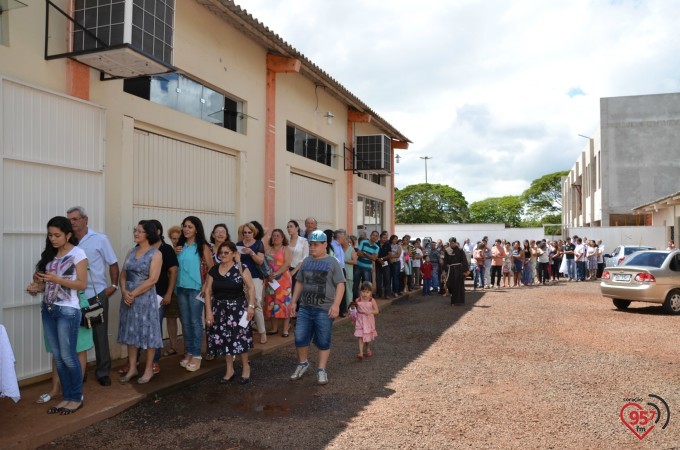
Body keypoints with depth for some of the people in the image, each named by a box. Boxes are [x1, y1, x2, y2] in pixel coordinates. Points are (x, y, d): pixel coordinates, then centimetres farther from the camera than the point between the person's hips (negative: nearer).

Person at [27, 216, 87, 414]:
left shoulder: (77, 253, -8)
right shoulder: (50, 254, 11)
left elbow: (82, 284, -10)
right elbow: (48, 282, 17)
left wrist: (57, 279, -20)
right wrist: (37, 286, -4)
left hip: (68, 311, -6)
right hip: (48, 309, 6)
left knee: (68, 356, -1)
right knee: (57, 357, 10)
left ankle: (77, 398, 13)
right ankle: (67, 396, 20)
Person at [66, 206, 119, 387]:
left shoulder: (100, 239, -2)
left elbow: (113, 264, 2)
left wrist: (114, 285, -4)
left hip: (97, 294, -2)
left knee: (100, 334, 6)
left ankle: (103, 371, 17)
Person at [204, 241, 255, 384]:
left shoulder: (241, 268, -6)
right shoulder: (213, 270, 4)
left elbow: (251, 287, -7)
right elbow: (208, 291, 5)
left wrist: (251, 306, -16)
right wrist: (209, 311, -1)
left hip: (238, 307, -3)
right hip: (220, 309, 4)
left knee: (240, 338, -3)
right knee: (224, 339, 8)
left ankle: (245, 367, 19)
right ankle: (229, 370, 22)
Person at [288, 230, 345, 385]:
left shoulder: (332, 262, -4)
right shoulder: (306, 261, 12)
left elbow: (340, 284, -9)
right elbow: (299, 282, 18)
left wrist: (336, 304, -19)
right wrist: (293, 302, 13)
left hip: (324, 309, -4)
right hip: (305, 308, 5)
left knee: (323, 341, 3)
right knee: (299, 338, 5)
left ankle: (321, 370, 16)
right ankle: (302, 363, 27)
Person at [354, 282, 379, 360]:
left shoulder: (372, 301, -12)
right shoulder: (358, 300, -7)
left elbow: (377, 311, -10)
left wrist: (370, 312, -26)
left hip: (369, 321, 0)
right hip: (360, 321, 0)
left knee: (368, 336, 16)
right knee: (360, 337, -7)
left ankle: (368, 349, 39)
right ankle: (361, 353, -8)